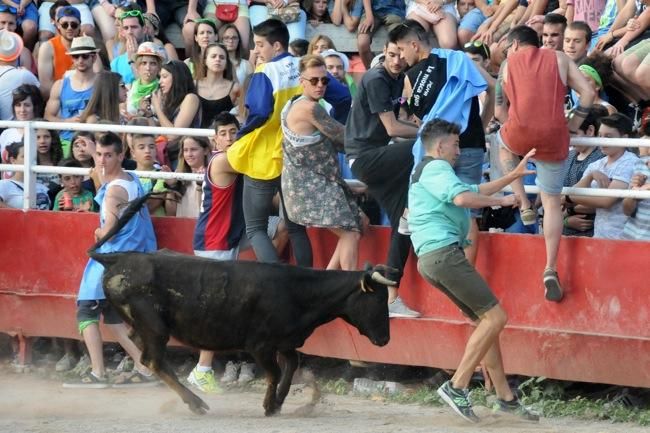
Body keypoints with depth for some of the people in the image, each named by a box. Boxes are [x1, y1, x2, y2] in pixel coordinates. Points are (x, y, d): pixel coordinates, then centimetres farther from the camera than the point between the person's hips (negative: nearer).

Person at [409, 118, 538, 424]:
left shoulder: (426, 171, 29)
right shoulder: (437, 168, -4)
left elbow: (474, 191, 35)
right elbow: (462, 197, -23)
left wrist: (514, 175, 34)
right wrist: (501, 201, -10)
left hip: (430, 259, 11)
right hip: (444, 253, -11)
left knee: (485, 321, 10)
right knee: (495, 317, -12)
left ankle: (505, 397, 8)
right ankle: (457, 387, -15)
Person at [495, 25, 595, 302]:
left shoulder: (509, 64, 15)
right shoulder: (559, 59, 16)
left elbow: (499, 111, 15)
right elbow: (588, 92, 7)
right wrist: (573, 126, 15)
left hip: (519, 135, -1)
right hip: (554, 139, 1)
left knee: (503, 144, 37)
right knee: (552, 202, 12)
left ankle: (524, 206, 25)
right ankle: (551, 270, 5)